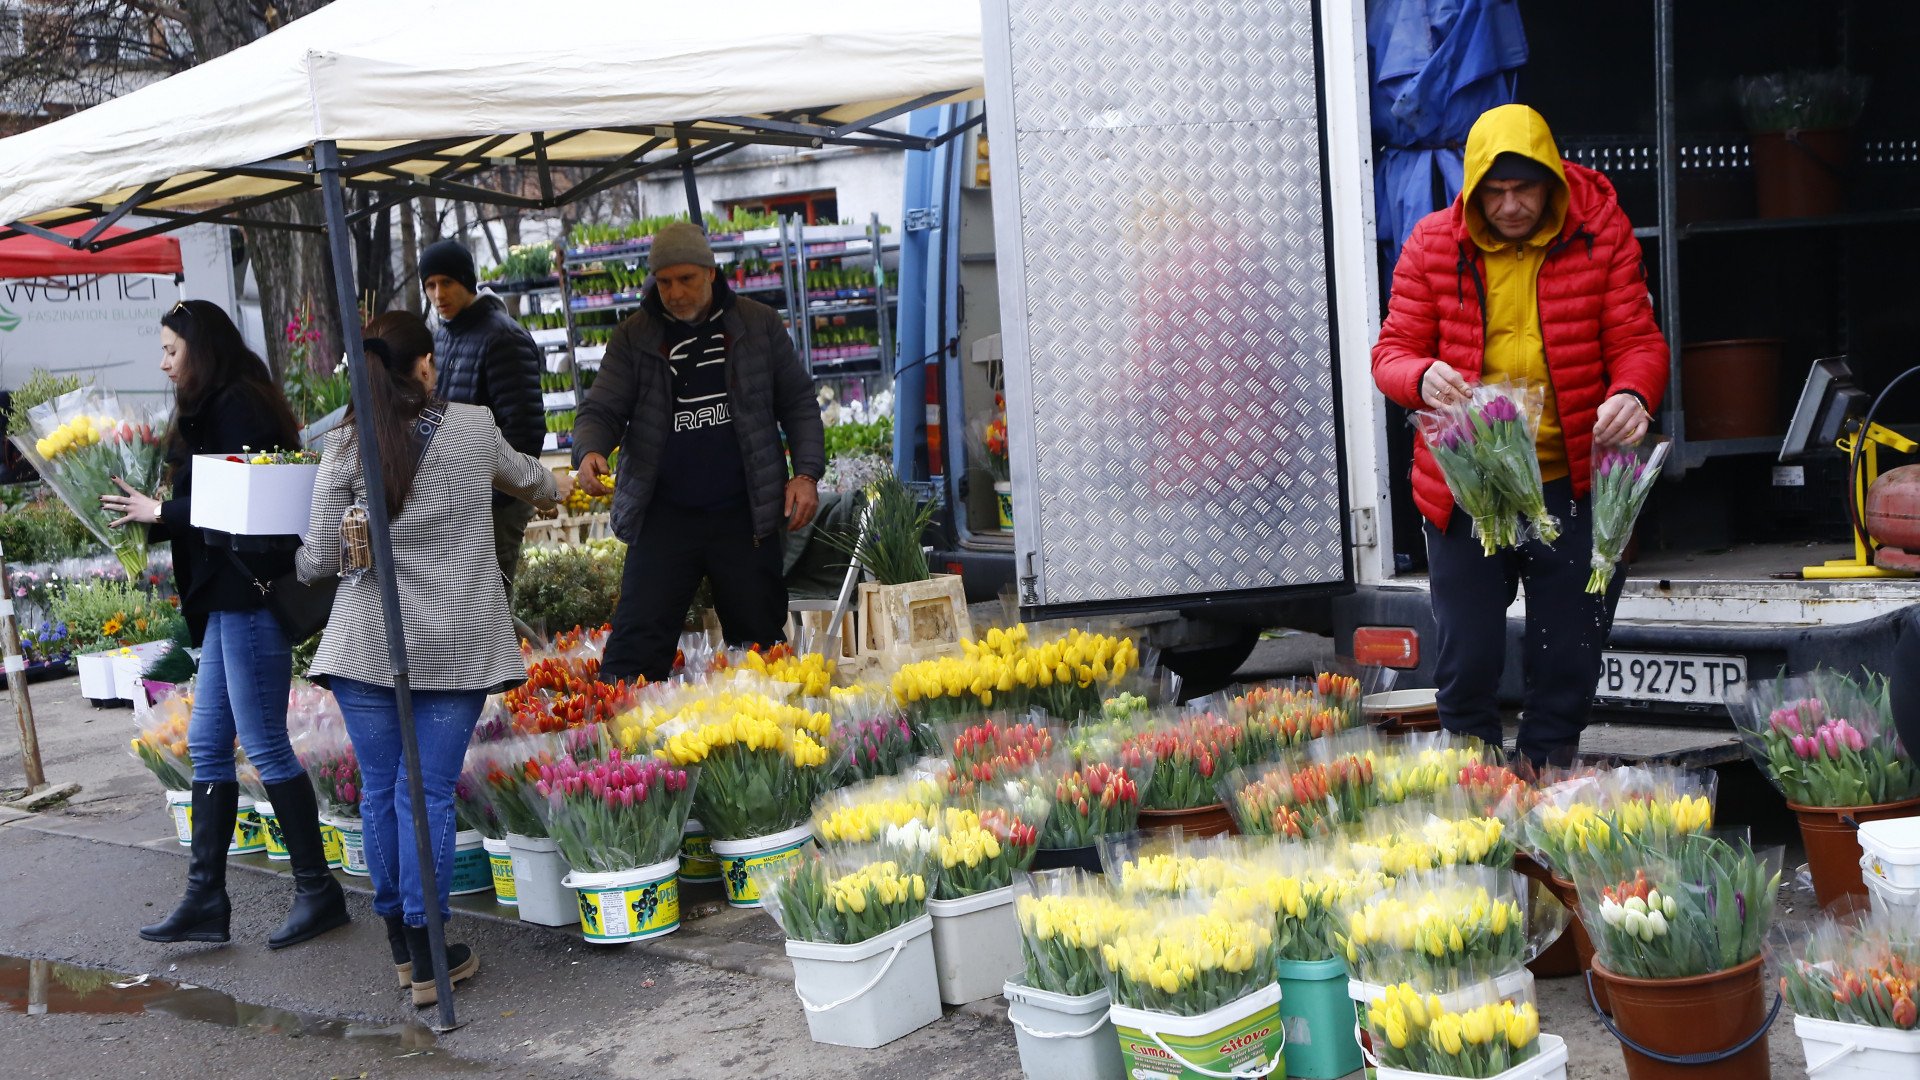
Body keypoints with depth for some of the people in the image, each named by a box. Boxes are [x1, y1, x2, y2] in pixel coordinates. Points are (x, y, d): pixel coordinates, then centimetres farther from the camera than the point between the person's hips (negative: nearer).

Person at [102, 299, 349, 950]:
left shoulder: (236, 407, -13)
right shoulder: (215, 409, 17)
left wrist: (160, 513, -11)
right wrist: (148, 517, 6)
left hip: (251, 593, -11)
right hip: (227, 600, 11)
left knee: (265, 745, -4)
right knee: (207, 744, 11)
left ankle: (318, 891, 6)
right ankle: (205, 898, 17)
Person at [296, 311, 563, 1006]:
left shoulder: (346, 446, -2)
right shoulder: (474, 428, 1)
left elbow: (318, 561, -2)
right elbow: (526, 478, 23)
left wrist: (285, 563, 22)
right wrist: (553, 491, 47)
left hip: (367, 641, 1)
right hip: (453, 644, 0)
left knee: (379, 791, 12)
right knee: (429, 795, 2)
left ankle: (400, 943, 24)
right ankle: (428, 960, 6)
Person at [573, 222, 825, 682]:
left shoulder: (759, 324, 6)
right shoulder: (633, 338, 4)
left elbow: (798, 402, 10)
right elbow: (601, 410, 2)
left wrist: (807, 472, -2)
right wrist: (590, 452, -21)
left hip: (745, 514, 1)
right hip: (664, 516, 0)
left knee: (761, 639, 10)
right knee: (636, 643, -5)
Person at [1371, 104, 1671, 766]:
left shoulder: (1599, 233, -1)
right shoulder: (1433, 244, 0)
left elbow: (1637, 340, -2)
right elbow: (1392, 351, 0)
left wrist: (1633, 394, -25)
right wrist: (1422, 377, -24)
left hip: (1573, 487, 0)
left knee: (1568, 663, 9)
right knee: (1467, 662, 7)